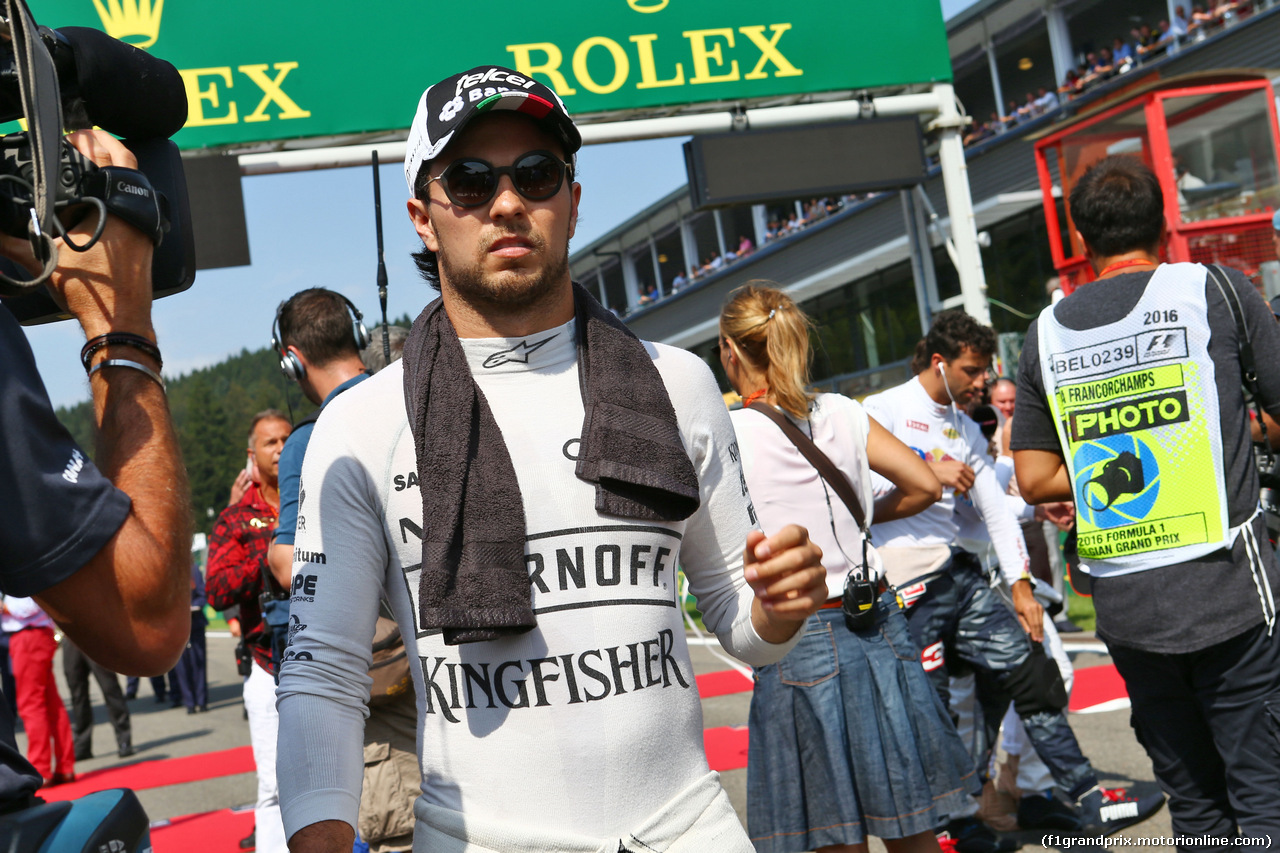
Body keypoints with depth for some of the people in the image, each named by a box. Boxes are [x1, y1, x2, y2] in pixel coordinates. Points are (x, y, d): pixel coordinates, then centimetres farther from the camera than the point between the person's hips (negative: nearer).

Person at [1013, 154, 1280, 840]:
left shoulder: (1045, 334, 7)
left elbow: (1034, 480, 8)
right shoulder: (1217, 292, -1)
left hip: (1123, 603, 4)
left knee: (1192, 799, 14)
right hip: (1225, 589, -3)